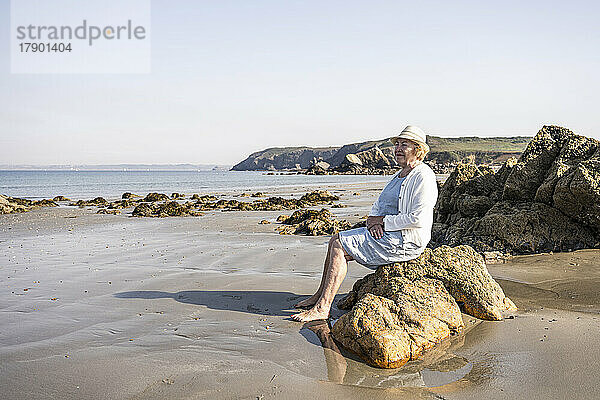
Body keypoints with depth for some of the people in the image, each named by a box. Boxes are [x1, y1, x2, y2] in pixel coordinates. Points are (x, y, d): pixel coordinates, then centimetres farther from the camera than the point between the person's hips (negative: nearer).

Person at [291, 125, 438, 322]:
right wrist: (373, 221, -4)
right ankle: (320, 295, 9)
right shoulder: (400, 175, 18)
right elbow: (378, 205, 19)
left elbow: (418, 218, -24)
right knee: (335, 241, 3)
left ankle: (322, 308, -15)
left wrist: (383, 221, -14)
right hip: (386, 233, 10)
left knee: (339, 246, -16)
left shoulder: (423, 176, -14)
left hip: (403, 241, -10)